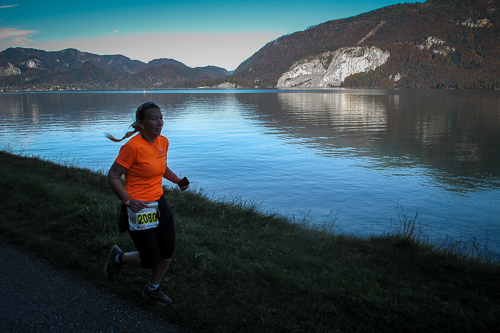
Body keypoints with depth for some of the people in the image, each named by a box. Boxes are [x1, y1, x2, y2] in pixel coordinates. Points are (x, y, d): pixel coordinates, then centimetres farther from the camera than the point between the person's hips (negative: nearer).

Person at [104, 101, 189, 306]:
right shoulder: (133, 146, -21)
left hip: (159, 205, 8)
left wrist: (178, 181, 7)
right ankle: (118, 257, 30)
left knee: (167, 255, 13)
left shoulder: (163, 142, 3)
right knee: (151, 261, 0)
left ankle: (152, 289, 39)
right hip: (138, 209, -7)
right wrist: (128, 200, -26)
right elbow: (112, 176, -16)